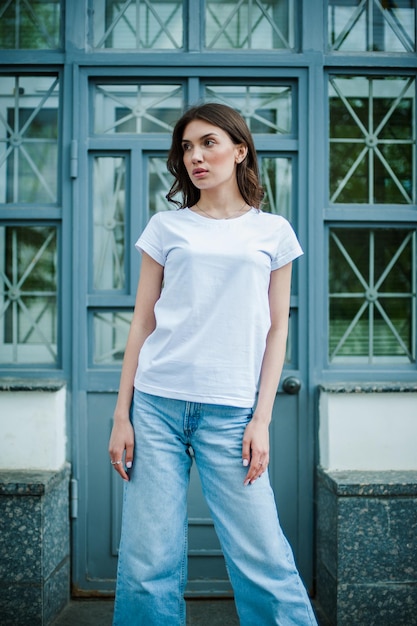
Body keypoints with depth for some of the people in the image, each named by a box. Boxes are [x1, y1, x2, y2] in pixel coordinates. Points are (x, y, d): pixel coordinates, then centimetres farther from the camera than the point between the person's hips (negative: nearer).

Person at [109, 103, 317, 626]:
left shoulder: (273, 232, 9)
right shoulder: (165, 227, 10)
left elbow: (277, 329, 7)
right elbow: (142, 322, 9)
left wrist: (261, 420, -1)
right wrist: (121, 415, 4)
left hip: (230, 410, -1)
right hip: (156, 404, 1)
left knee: (262, 558, -1)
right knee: (147, 562, 2)